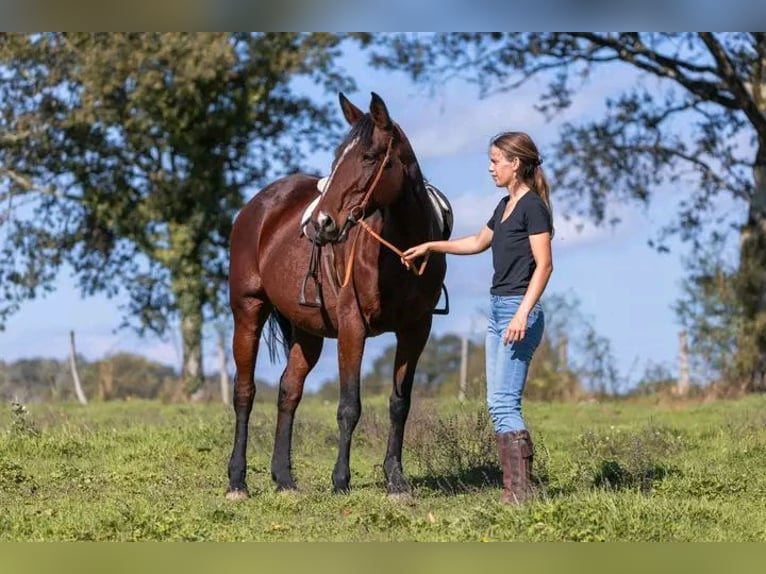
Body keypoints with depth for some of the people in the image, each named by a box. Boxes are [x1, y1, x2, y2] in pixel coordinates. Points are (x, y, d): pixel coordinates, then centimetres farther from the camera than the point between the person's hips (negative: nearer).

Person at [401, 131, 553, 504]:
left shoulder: (533, 206, -11)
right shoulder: (505, 206, 16)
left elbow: (544, 265, -16)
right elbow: (477, 242, 32)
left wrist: (523, 314, -24)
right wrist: (430, 246, 30)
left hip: (518, 311, -10)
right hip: (498, 310, 10)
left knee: (503, 402, -12)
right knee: (499, 404, 7)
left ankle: (521, 490, -11)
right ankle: (514, 487, 8)